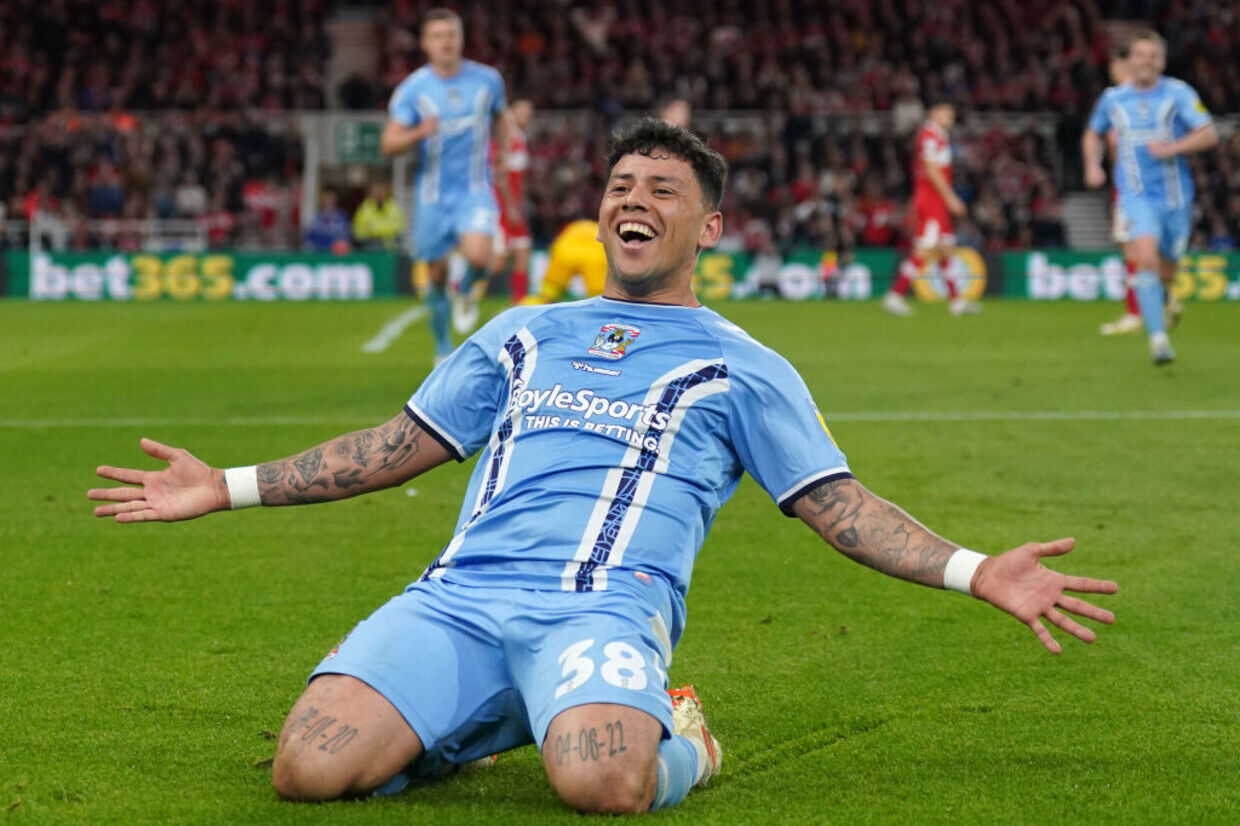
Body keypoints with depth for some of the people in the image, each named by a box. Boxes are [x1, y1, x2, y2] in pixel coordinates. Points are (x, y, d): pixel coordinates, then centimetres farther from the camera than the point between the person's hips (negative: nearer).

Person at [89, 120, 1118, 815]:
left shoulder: (741, 368, 18)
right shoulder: (523, 337, 27)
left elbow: (840, 505, 13)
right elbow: (401, 447, 30)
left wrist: (976, 572, -2)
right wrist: (225, 488, 26)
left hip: (605, 609, -3)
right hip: (460, 596, 3)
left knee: (602, 783, -38)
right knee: (312, 768, -24)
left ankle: (676, 741, 0)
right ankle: (488, 727, 7)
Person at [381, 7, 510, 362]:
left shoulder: (487, 79, -1)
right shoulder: (412, 89, -5)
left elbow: (499, 119, 20)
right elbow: (388, 145, -8)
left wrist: (502, 163, 12)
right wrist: (419, 133, -27)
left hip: (475, 190, 0)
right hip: (432, 196, 0)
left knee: (478, 256, -25)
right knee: (437, 276, 7)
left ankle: (466, 292, 12)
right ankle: (443, 350, 29)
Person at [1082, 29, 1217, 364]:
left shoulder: (1178, 93, -2)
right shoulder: (1112, 98, 5)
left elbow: (1209, 134, -7)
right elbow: (1093, 135, 22)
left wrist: (1173, 148, -22)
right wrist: (1093, 165, 4)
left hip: (1175, 195, 1)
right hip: (1137, 195, -1)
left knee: (1166, 273, 11)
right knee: (1146, 256, -25)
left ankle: (1164, 303, 49)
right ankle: (1158, 337, -25)